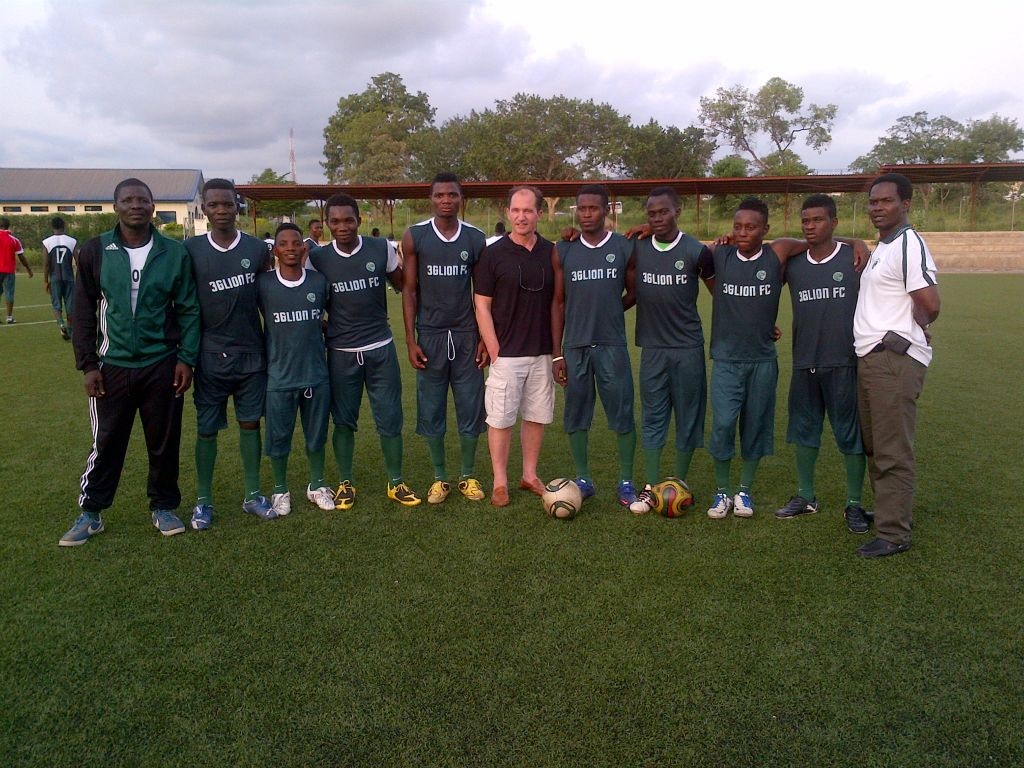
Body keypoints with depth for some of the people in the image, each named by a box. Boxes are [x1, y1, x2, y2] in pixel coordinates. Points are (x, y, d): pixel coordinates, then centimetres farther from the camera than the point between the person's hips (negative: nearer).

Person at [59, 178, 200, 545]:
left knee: (165, 441, 9)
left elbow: (188, 309, 2)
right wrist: (88, 364, -1)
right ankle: (90, 513, 22)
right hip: (113, 365, 0)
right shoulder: (95, 252, -1)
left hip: (162, 365, 0)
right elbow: (84, 313, 3)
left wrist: (186, 358, -4)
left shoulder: (174, 253, -1)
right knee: (106, 442, 7)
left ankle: (164, 507, 26)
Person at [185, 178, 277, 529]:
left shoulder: (257, 249, 0)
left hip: (251, 353, 2)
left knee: (250, 423, 10)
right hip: (210, 355, -1)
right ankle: (203, 501, 18)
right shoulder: (191, 249, -4)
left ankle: (252, 495, 21)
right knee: (206, 428, 6)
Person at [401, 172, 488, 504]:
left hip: (467, 336, 1)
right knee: (431, 411, 6)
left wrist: (485, 337, 1)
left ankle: (468, 476, 20)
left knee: (470, 408, 4)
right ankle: (440, 478, 20)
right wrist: (410, 340, -4)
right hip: (430, 336, -1)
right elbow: (410, 290, 0)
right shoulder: (414, 237, -1)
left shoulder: (476, 238, 3)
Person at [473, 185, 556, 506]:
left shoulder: (551, 252, 5)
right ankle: (500, 482, 13)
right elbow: (482, 305, -4)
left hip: (542, 353, 3)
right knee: (500, 419, 1)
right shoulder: (493, 254, -4)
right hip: (506, 354, -3)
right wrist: (494, 351, -9)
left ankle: (530, 475, 25)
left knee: (537, 416, 11)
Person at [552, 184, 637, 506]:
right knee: (576, 417, 8)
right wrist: (557, 353, 2)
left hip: (612, 346, -1)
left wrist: (607, 311, 2)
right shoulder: (564, 251, 4)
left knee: (622, 416, 2)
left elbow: (633, 294, 13)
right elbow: (558, 303, 5)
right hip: (574, 347, 2)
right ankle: (583, 480, 22)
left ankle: (626, 481, 15)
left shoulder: (625, 248, 1)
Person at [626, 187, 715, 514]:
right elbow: (631, 290, 13)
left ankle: (679, 484, 21)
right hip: (652, 347, 2)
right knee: (652, 418, 6)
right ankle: (650, 488, 12)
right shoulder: (636, 248, 0)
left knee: (688, 417, 7)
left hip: (688, 348, -2)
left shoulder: (696, 251, -6)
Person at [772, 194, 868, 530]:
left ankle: (854, 504, 15)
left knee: (850, 434, 3)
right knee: (804, 430, 12)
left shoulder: (855, 258, -3)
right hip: (804, 363, 4)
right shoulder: (792, 263, 5)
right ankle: (805, 496, 27)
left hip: (844, 363, -3)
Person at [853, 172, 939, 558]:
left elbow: (929, 303, -20)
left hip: (895, 359, -10)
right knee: (875, 446, 18)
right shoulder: (881, 247, 18)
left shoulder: (909, 245, -14)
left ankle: (894, 534, 3)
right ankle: (892, 512, 31)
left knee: (893, 452, -5)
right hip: (871, 357, 10)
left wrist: (909, 331, -3)